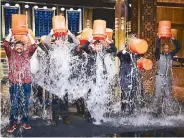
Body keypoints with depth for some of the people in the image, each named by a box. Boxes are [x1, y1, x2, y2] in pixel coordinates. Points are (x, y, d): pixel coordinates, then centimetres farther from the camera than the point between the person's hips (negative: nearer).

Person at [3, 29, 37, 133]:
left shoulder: (27, 53, 13)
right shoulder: (11, 53, 12)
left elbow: (34, 46, 0)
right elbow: (5, 45, -1)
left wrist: (29, 35, 4)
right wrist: (10, 34, 5)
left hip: (26, 83, 1)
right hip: (14, 83, -1)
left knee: (25, 104, 8)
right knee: (14, 104, 2)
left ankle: (24, 122, 17)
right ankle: (13, 123, 10)